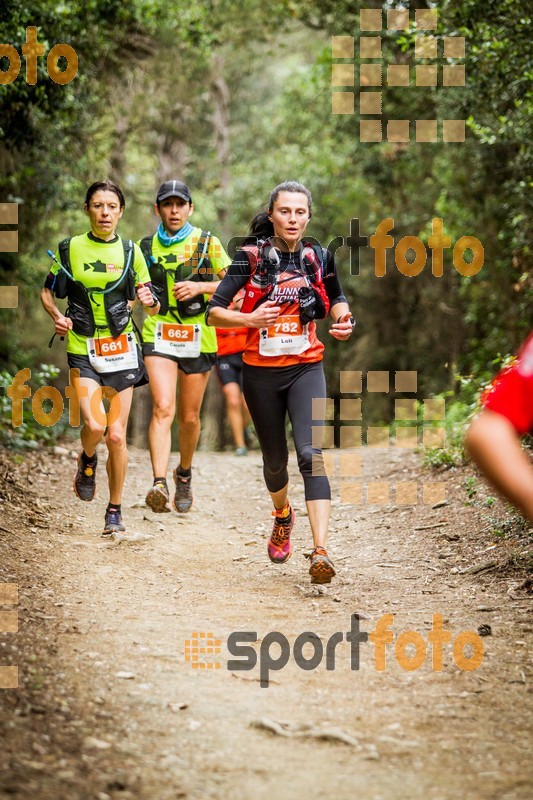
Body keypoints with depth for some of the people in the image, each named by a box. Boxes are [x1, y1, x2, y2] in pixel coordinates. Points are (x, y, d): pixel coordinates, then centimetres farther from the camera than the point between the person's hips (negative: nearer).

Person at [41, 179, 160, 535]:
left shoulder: (130, 251, 3)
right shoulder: (70, 249, 1)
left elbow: (146, 299, 8)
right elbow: (47, 292, 11)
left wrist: (150, 301, -15)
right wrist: (57, 316, -9)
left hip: (122, 349, 1)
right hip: (83, 349, -1)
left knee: (116, 435, 1)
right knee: (95, 425, -20)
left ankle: (115, 511, 16)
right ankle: (87, 461, 16)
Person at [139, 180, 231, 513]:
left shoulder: (208, 243, 2)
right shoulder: (146, 247, 8)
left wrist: (200, 287, -14)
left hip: (198, 338, 0)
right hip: (159, 336, 0)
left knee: (189, 417, 9)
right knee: (163, 409, -18)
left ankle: (184, 474, 35)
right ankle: (159, 485, -29)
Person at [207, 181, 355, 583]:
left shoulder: (318, 258, -1)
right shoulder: (251, 257, -7)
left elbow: (336, 298, 18)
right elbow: (214, 312, -8)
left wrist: (343, 319, -4)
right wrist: (249, 319, -27)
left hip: (306, 368, 0)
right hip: (261, 372, 0)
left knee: (311, 454, -19)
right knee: (275, 460, 14)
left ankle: (321, 551, -27)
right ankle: (283, 516, 49)